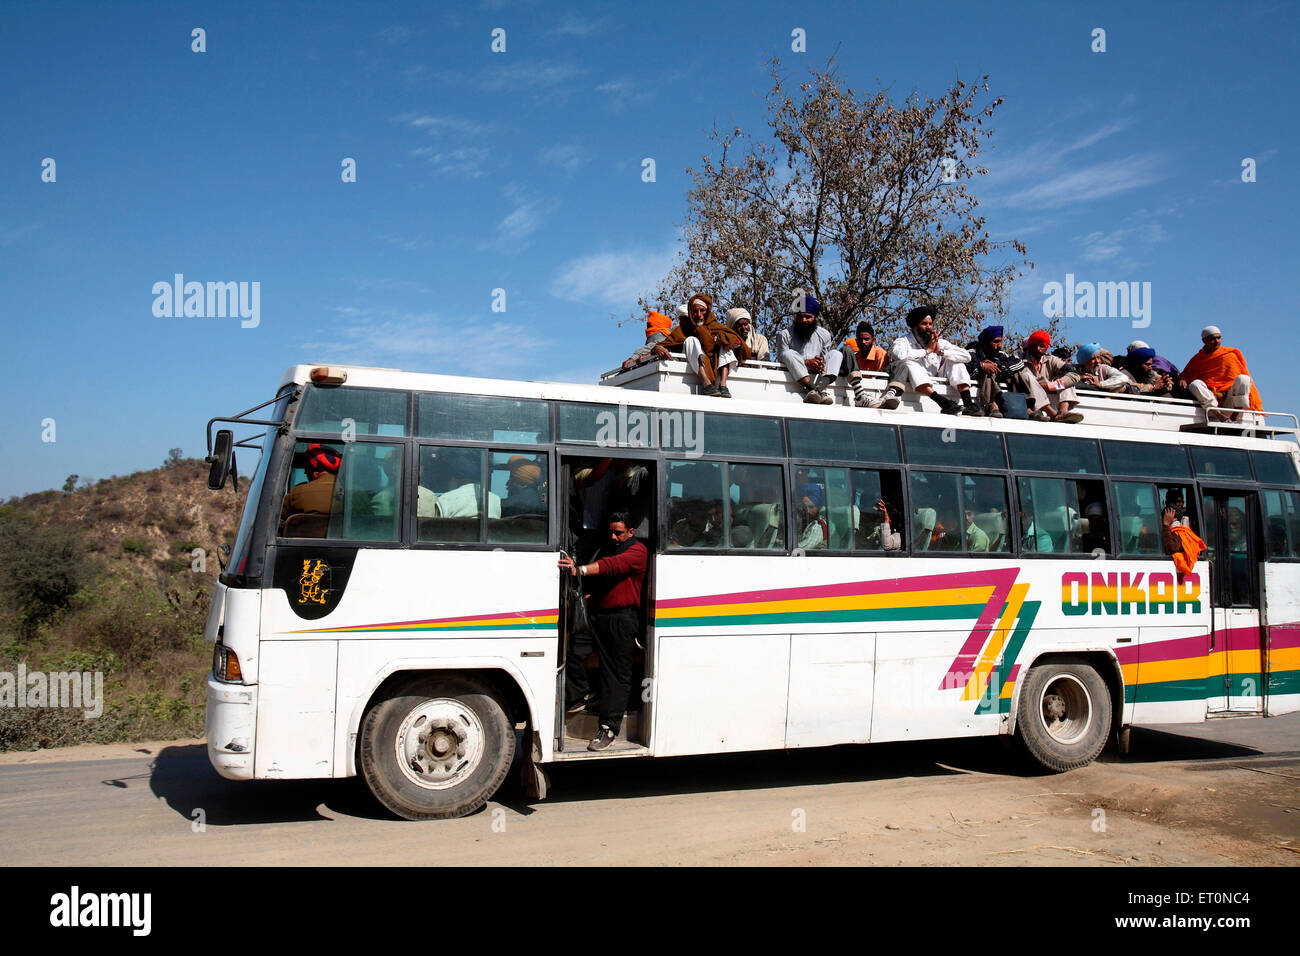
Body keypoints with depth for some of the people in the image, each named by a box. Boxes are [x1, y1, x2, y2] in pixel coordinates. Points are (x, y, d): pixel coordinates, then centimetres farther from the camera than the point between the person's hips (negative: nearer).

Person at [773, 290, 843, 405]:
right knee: (789, 353, -29)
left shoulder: (824, 335, 10)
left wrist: (821, 364, -16)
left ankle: (818, 388, -42)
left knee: (836, 354, -14)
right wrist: (806, 362, -18)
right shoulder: (785, 335, 0)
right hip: (795, 376, -3)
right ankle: (819, 392, -48)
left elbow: (828, 359, 10)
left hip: (817, 376, 3)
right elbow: (781, 358, -7)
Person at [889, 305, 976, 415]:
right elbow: (899, 355, -27)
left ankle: (968, 403, -23)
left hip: (935, 386, 4)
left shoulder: (940, 343, 11)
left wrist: (941, 351, -11)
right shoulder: (903, 341, -1)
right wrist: (927, 350, -15)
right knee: (909, 363, -29)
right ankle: (942, 401, -46)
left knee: (955, 361, -4)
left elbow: (966, 356, 2)